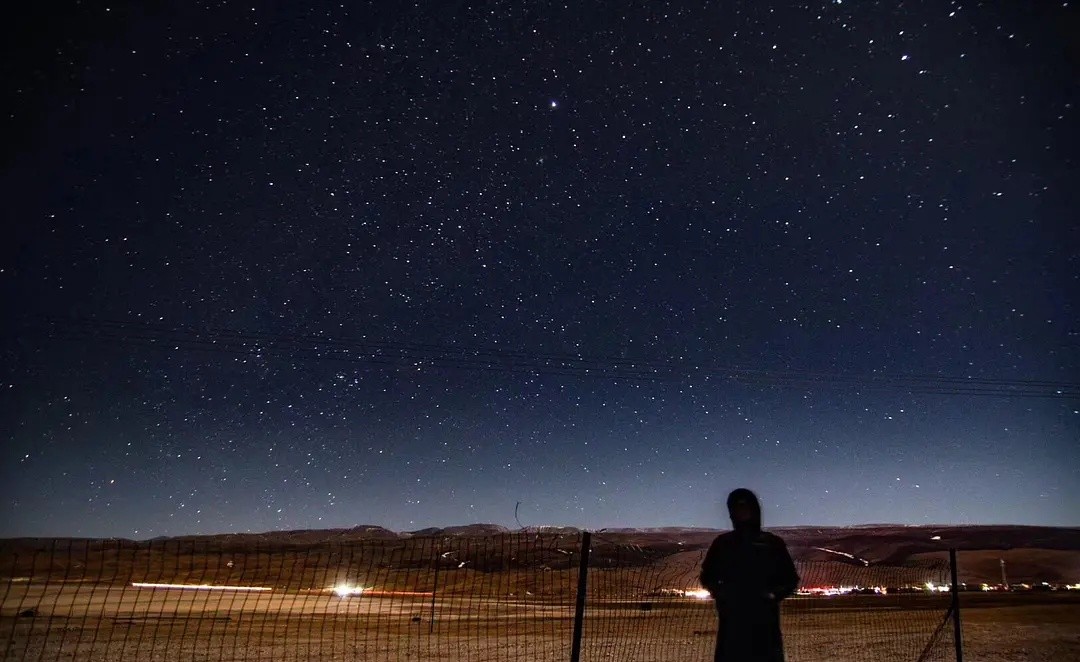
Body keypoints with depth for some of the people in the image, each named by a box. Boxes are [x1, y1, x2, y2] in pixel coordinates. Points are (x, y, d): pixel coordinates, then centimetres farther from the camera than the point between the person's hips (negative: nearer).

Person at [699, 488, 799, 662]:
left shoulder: (772, 543, 7)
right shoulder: (722, 543, 9)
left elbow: (791, 580, 11)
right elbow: (707, 577, 16)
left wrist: (775, 594, -7)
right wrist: (718, 592, -3)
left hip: (765, 621, 0)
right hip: (731, 620, 1)